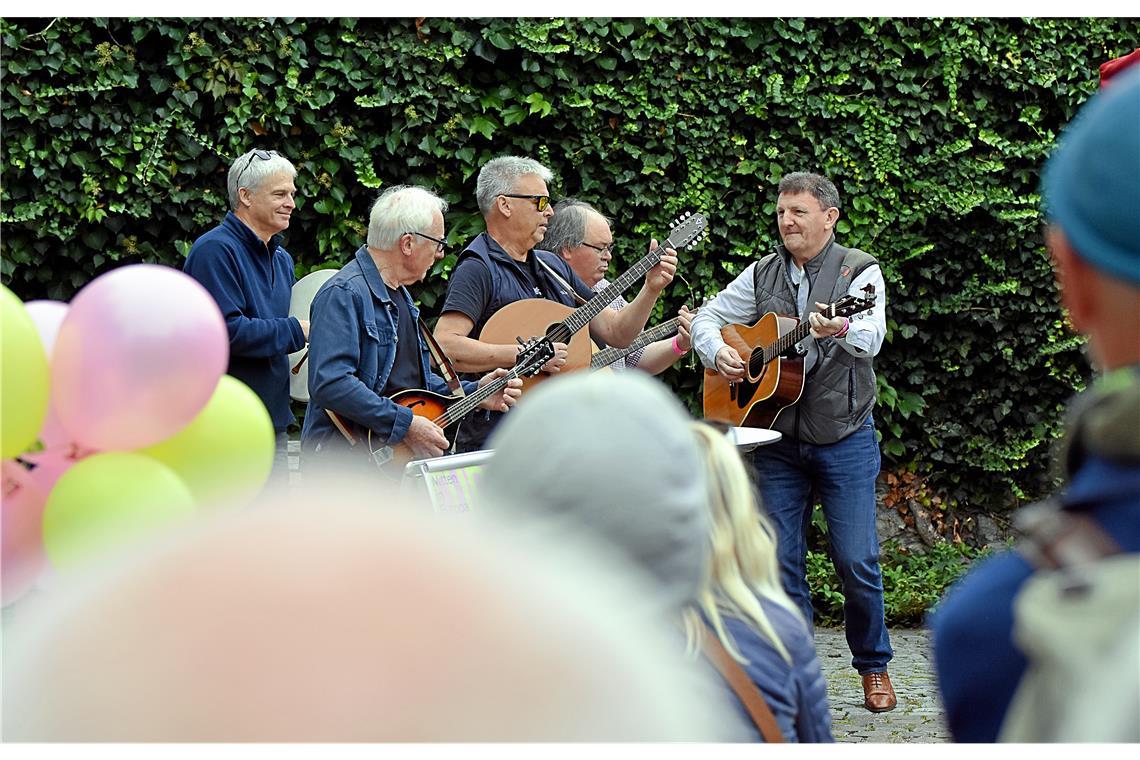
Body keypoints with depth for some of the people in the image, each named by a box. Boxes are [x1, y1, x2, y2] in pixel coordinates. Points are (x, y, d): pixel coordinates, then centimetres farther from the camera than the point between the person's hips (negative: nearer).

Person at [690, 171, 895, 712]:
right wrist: (716, 351, -7)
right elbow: (708, 317, 15)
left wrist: (840, 330, -41)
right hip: (776, 439, 4)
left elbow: (872, 336, -19)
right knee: (781, 560, 2)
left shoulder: (859, 271, -3)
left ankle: (873, 666, 14)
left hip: (844, 438, -4)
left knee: (856, 560, -4)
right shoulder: (762, 275, 10)